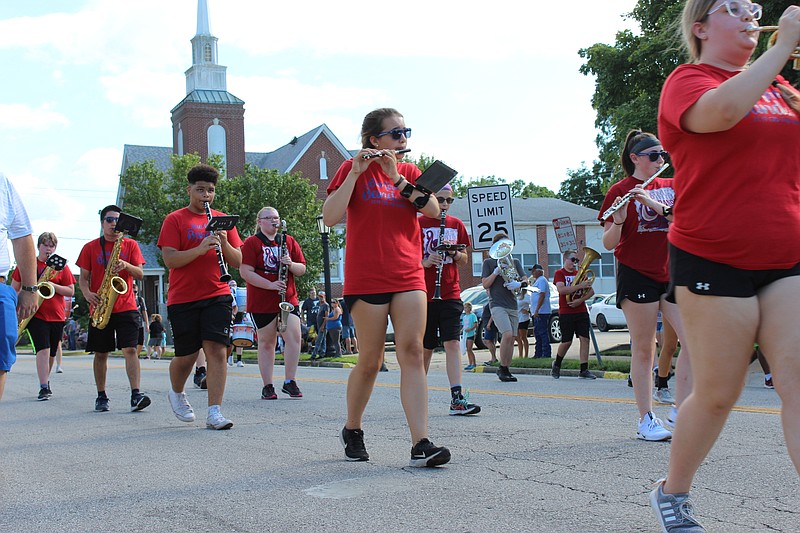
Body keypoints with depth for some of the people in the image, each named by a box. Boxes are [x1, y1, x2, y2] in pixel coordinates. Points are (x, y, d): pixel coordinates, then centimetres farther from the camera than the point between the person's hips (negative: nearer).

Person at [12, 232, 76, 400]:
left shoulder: (61, 266, 6)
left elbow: (71, 291, 1)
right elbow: (15, 288, 11)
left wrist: (53, 285, -14)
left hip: (56, 315, 2)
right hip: (35, 314, -2)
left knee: (52, 353, 12)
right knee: (43, 349, -18)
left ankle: (45, 381, 34)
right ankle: (43, 388, -19)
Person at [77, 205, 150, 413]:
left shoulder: (131, 245, 7)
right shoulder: (90, 247, 8)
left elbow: (140, 274, 0)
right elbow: (83, 277, 7)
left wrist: (126, 266, -21)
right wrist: (88, 294, -13)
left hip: (126, 307, -1)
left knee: (130, 349, -12)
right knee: (101, 353, 6)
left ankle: (136, 395, -17)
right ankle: (101, 396, 17)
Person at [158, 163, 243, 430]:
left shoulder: (223, 220, 11)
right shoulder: (174, 220, 1)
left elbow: (238, 262, 9)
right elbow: (169, 260, -10)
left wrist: (224, 243, -11)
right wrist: (201, 248, -23)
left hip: (216, 295, 2)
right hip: (182, 298, -2)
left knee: (216, 350, -11)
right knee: (186, 355, 4)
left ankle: (214, 413, -10)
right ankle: (176, 393, 36)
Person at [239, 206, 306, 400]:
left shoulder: (289, 241, 12)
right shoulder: (252, 243, 0)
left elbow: (302, 270, 13)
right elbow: (245, 272, -10)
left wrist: (291, 264, -11)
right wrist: (270, 285, -19)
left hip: (288, 299, 3)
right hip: (262, 302, -3)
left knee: (294, 336, -12)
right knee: (266, 342, 4)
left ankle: (290, 382, -1)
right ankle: (267, 386, 13)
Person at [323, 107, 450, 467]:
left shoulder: (410, 172, 13)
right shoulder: (353, 168, 1)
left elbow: (433, 210, -4)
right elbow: (330, 217, -12)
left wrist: (397, 178, -12)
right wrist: (356, 171, -17)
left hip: (408, 277, 3)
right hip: (367, 278, -3)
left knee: (412, 353, -8)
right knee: (370, 360, 1)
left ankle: (421, 445, -12)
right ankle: (352, 430, 24)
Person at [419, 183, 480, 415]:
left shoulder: (457, 225, 11)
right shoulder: (417, 224, 1)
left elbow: (465, 260, 15)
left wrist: (454, 252, -6)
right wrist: (424, 262, -17)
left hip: (450, 295, 2)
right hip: (424, 295, -2)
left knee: (452, 343, -9)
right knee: (426, 347, 6)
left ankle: (457, 399, -14)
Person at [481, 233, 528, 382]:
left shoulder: (515, 262, 18)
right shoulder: (489, 262, 7)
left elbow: (525, 280, 9)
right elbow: (485, 284, 0)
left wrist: (519, 284, -14)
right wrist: (497, 271, -12)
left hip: (513, 305, 5)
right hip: (497, 304, -5)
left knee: (511, 338, 2)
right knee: (507, 334, -21)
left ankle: (506, 370, 11)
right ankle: (502, 367, -9)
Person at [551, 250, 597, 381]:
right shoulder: (559, 273, 0)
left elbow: (591, 291, 11)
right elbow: (561, 290, -17)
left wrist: (580, 300, -8)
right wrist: (580, 286, -23)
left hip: (581, 311, 5)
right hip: (566, 313, -5)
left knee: (585, 339, -5)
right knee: (567, 342, -2)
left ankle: (584, 370, -3)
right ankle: (557, 365, 23)